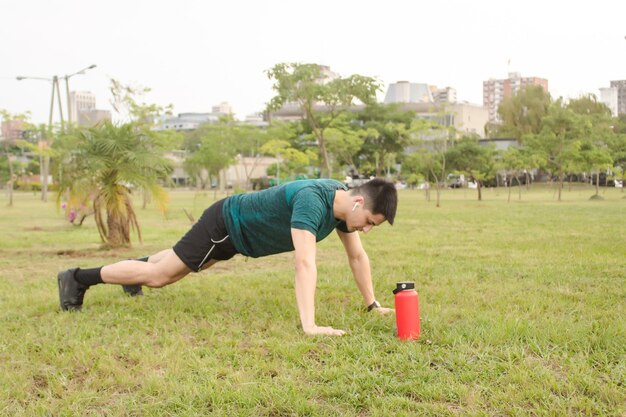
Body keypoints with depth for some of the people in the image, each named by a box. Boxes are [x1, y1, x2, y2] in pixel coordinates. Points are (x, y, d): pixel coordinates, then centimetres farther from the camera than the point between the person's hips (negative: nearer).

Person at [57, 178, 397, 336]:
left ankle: (142, 262, 59)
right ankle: (78, 278, 13)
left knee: (179, 263, 32)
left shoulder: (343, 202, -11)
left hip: (238, 230, 8)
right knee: (158, 276, -1)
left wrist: (372, 304, 0)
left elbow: (357, 256, 0)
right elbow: (305, 262, -47)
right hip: (225, 224, -8)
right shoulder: (312, 200, -39)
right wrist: (309, 325, -52)